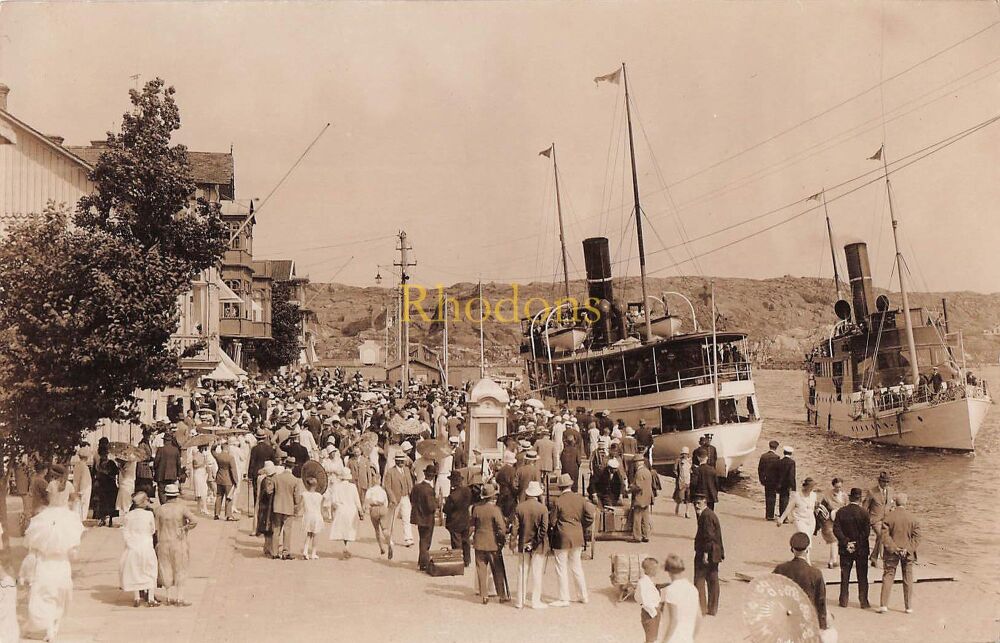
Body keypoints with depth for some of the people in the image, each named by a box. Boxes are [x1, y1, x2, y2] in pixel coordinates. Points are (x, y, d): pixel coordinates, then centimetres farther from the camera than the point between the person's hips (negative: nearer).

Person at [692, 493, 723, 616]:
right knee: (712, 580, 13)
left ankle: (701, 608, -1)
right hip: (714, 554, 10)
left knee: (699, 579, -3)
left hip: (706, 553, -10)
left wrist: (705, 553, -22)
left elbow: (709, 536, -22)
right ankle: (712, 608, 19)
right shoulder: (710, 514, 15)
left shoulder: (706, 516, -18)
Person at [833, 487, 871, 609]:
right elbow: (866, 532, -12)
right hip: (861, 549, -2)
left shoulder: (841, 512, -3)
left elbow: (836, 530, -9)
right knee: (862, 576, 7)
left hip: (845, 549, 2)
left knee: (845, 576, 10)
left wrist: (846, 543, -10)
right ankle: (863, 601, 7)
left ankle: (843, 600, 12)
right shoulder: (864, 513, -10)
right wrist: (858, 544, -7)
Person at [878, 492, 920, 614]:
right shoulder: (912, 517, -5)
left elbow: (885, 536, -13)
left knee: (888, 577, 5)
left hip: (891, 553, -1)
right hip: (907, 553, 1)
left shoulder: (888, 517, -8)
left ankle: (883, 605, 0)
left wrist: (893, 548, -13)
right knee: (908, 579, 11)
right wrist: (908, 549, -8)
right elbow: (916, 536, -7)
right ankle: (909, 607, 14)